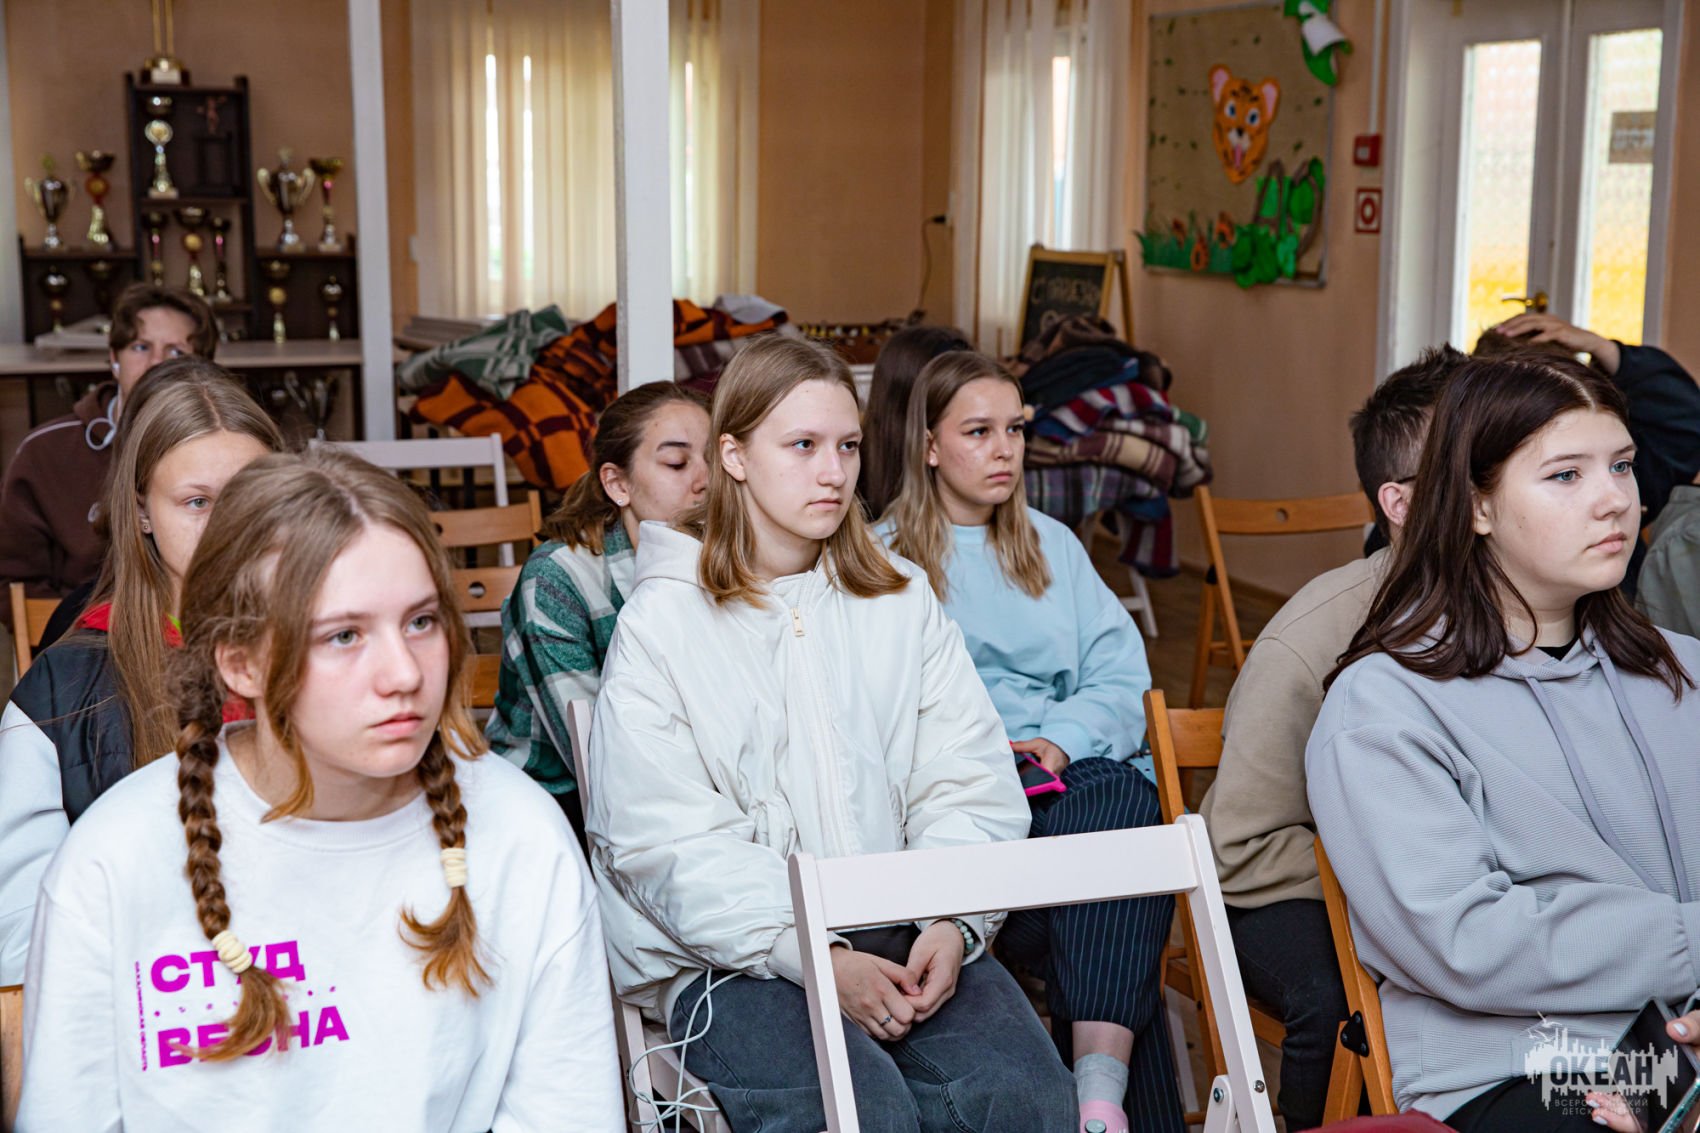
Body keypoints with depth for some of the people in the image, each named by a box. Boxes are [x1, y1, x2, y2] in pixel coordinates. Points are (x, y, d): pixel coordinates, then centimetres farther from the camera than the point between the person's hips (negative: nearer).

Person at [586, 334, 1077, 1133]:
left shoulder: (900, 601, 12)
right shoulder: (661, 624, -1)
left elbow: (970, 782, 5)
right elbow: (667, 847, -9)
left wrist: (951, 923, -12)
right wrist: (819, 960, -18)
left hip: (898, 929, 4)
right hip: (731, 952, -3)